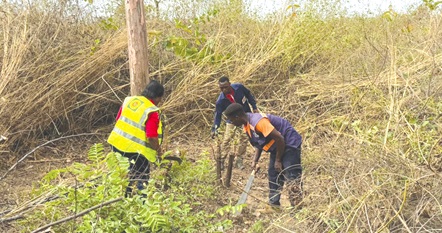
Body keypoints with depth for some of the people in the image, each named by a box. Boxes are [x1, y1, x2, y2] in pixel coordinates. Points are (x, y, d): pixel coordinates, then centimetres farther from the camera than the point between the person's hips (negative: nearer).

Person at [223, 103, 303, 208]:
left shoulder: (258, 121, -29)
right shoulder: (246, 125, 2)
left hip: (289, 143, -10)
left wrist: (278, 160, -17)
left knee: (292, 178, -13)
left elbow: (279, 139, -27)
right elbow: (259, 143, 14)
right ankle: (274, 205, 23)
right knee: (273, 176, 14)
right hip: (276, 147, 11)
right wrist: (255, 160, 1)